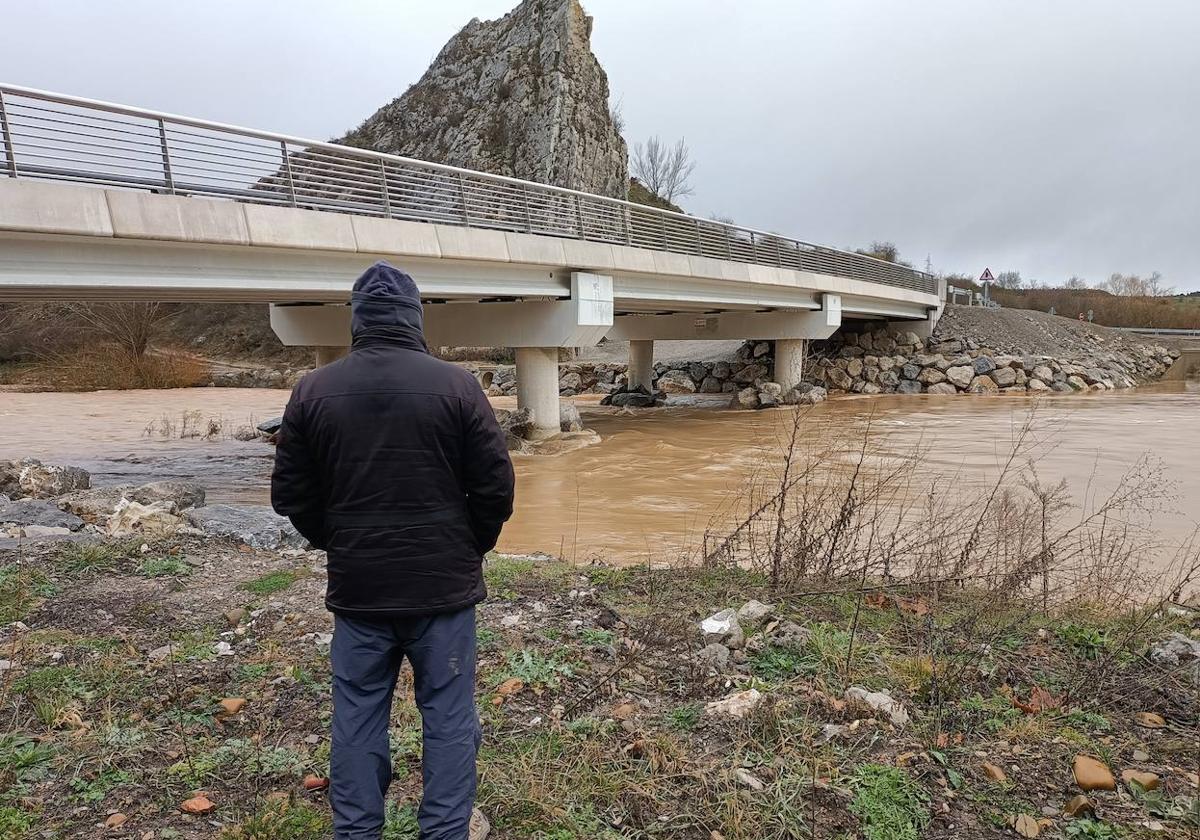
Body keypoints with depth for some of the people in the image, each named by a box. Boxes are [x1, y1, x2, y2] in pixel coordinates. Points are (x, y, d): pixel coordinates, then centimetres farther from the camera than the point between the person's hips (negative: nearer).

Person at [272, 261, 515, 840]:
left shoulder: (314, 390, -2)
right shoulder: (455, 384, -9)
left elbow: (291, 495, 3)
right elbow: (496, 487, -8)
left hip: (356, 588, 3)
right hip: (443, 586, -2)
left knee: (357, 718, 15)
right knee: (448, 717, 11)